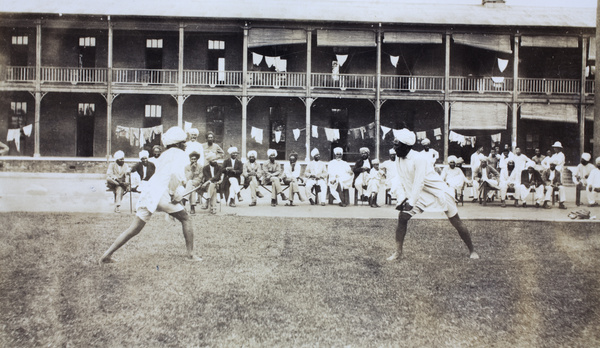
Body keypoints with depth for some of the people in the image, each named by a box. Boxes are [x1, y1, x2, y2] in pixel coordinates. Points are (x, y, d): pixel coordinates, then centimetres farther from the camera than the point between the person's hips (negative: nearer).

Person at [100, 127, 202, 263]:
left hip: (148, 193, 7)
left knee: (134, 229, 10)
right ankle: (191, 254, 8)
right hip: (162, 194, -7)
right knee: (185, 219, 9)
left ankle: (107, 254, 8)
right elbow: (176, 173, -17)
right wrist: (173, 194, -14)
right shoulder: (179, 154, 1)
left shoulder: (164, 155, 25)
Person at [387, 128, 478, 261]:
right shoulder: (399, 160, -3)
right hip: (420, 194, 6)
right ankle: (398, 252, 3)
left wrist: (411, 202, -30)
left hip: (439, 190, -6)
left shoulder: (418, 159, -25)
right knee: (402, 217, -7)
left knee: (456, 222, 0)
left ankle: (472, 250, 19)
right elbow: (401, 181, 0)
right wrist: (402, 199, -13)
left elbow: (419, 183, -28)